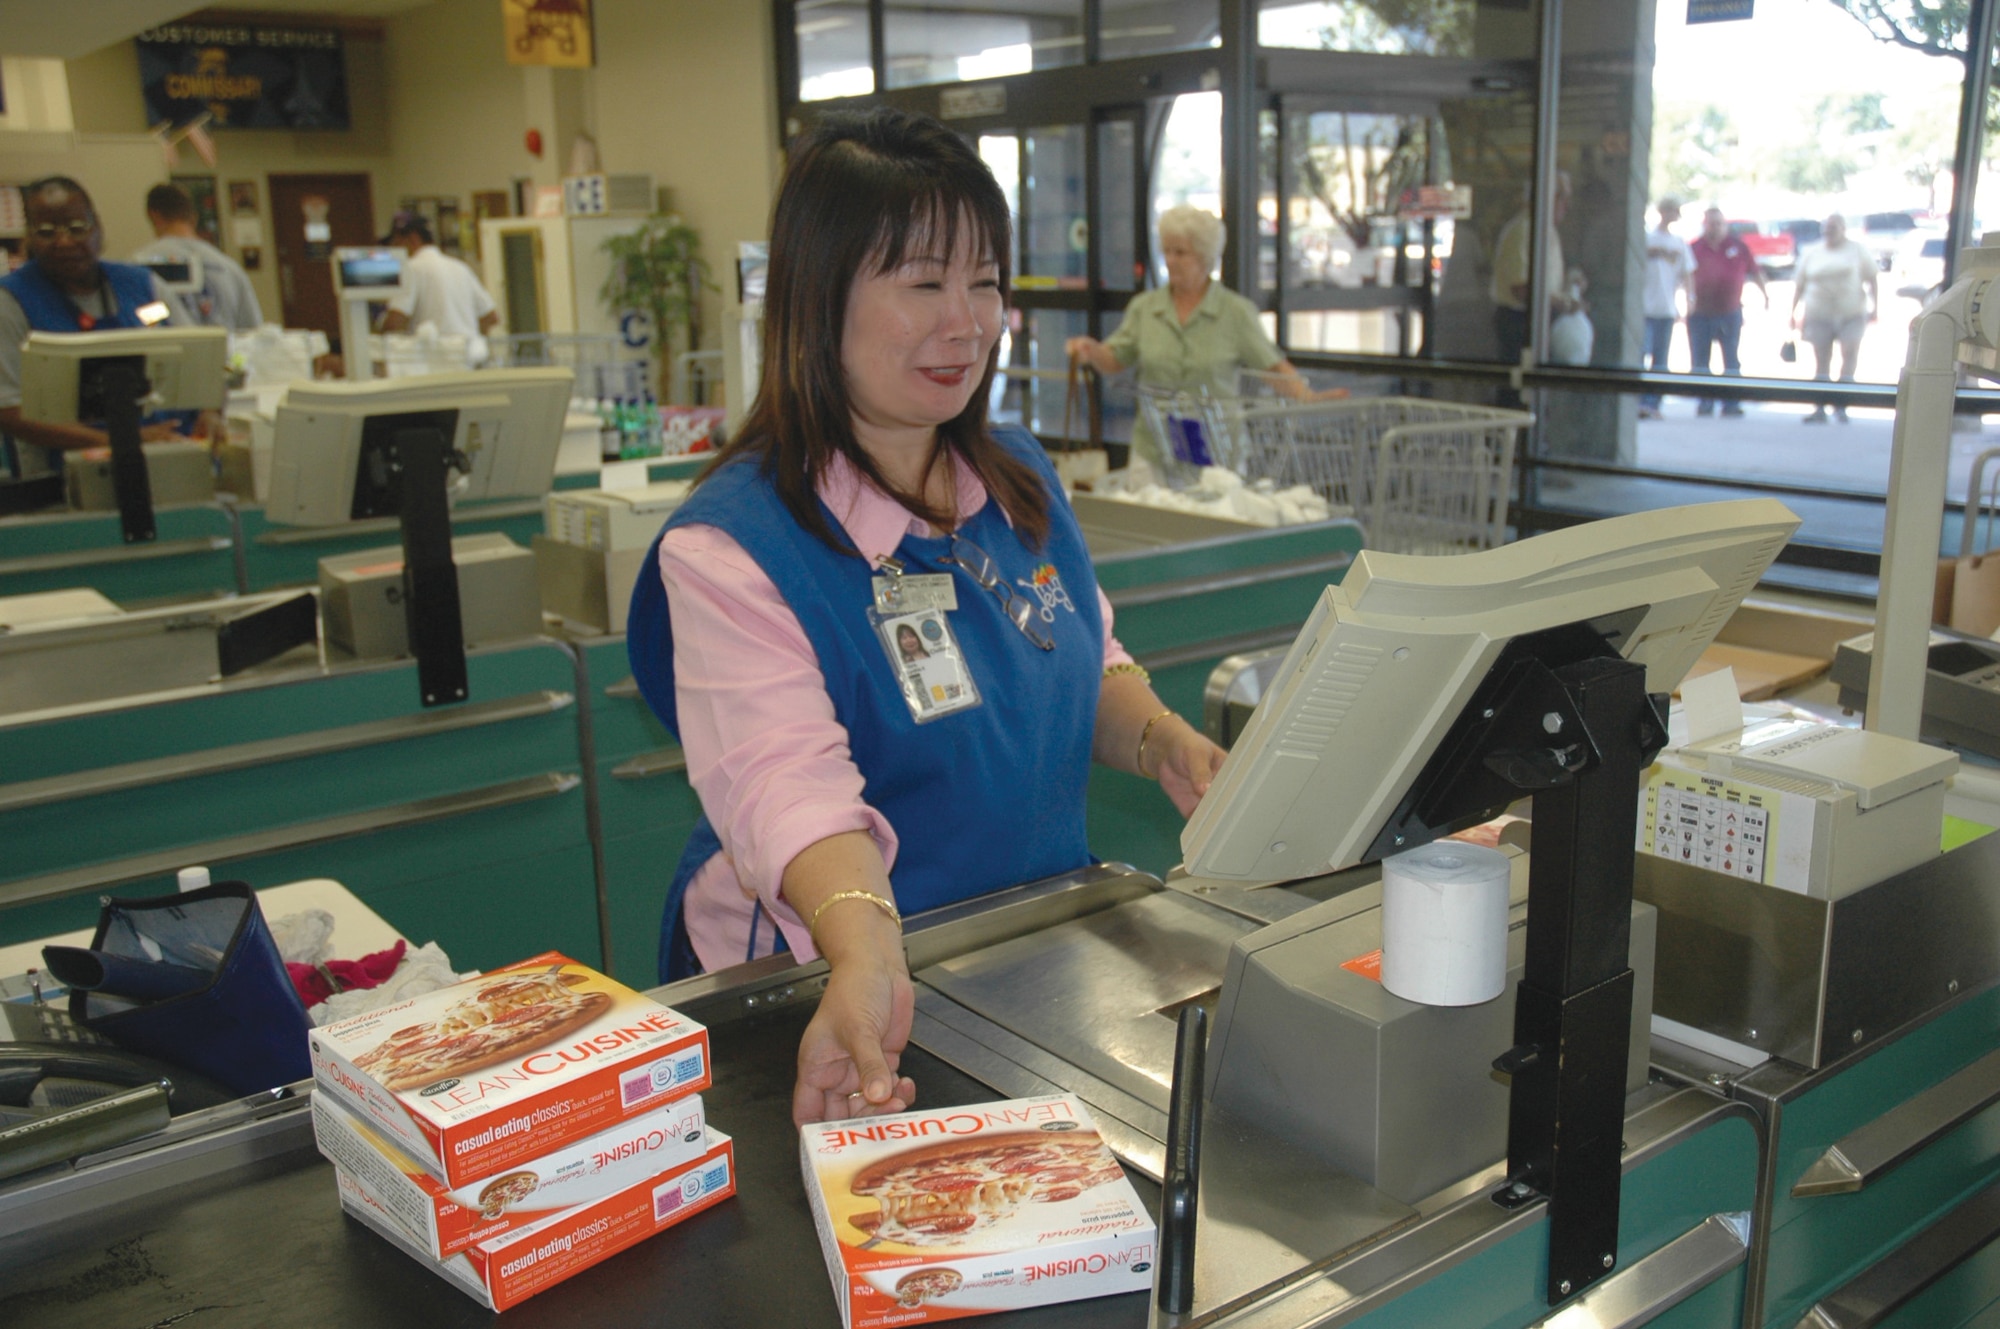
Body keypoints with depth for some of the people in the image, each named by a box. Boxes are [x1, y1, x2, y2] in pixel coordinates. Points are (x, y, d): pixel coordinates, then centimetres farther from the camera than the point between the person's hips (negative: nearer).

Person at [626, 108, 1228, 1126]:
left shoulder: (1021, 479, 9)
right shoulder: (730, 546, -15)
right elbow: (788, 782, -27)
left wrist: (1161, 742, -1)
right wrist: (868, 957, -45)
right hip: (819, 989, -5)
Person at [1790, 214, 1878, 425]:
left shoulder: (1857, 252, 6)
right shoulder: (1812, 254, 10)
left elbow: (1871, 280, 6)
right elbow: (1799, 285, 12)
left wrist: (1874, 307, -3)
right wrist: (1794, 313, 7)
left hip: (1851, 314, -1)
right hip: (1819, 315, 1)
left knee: (1849, 357, -8)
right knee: (1821, 362, 2)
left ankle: (1840, 407, -3)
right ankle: (1820, 409, 4)